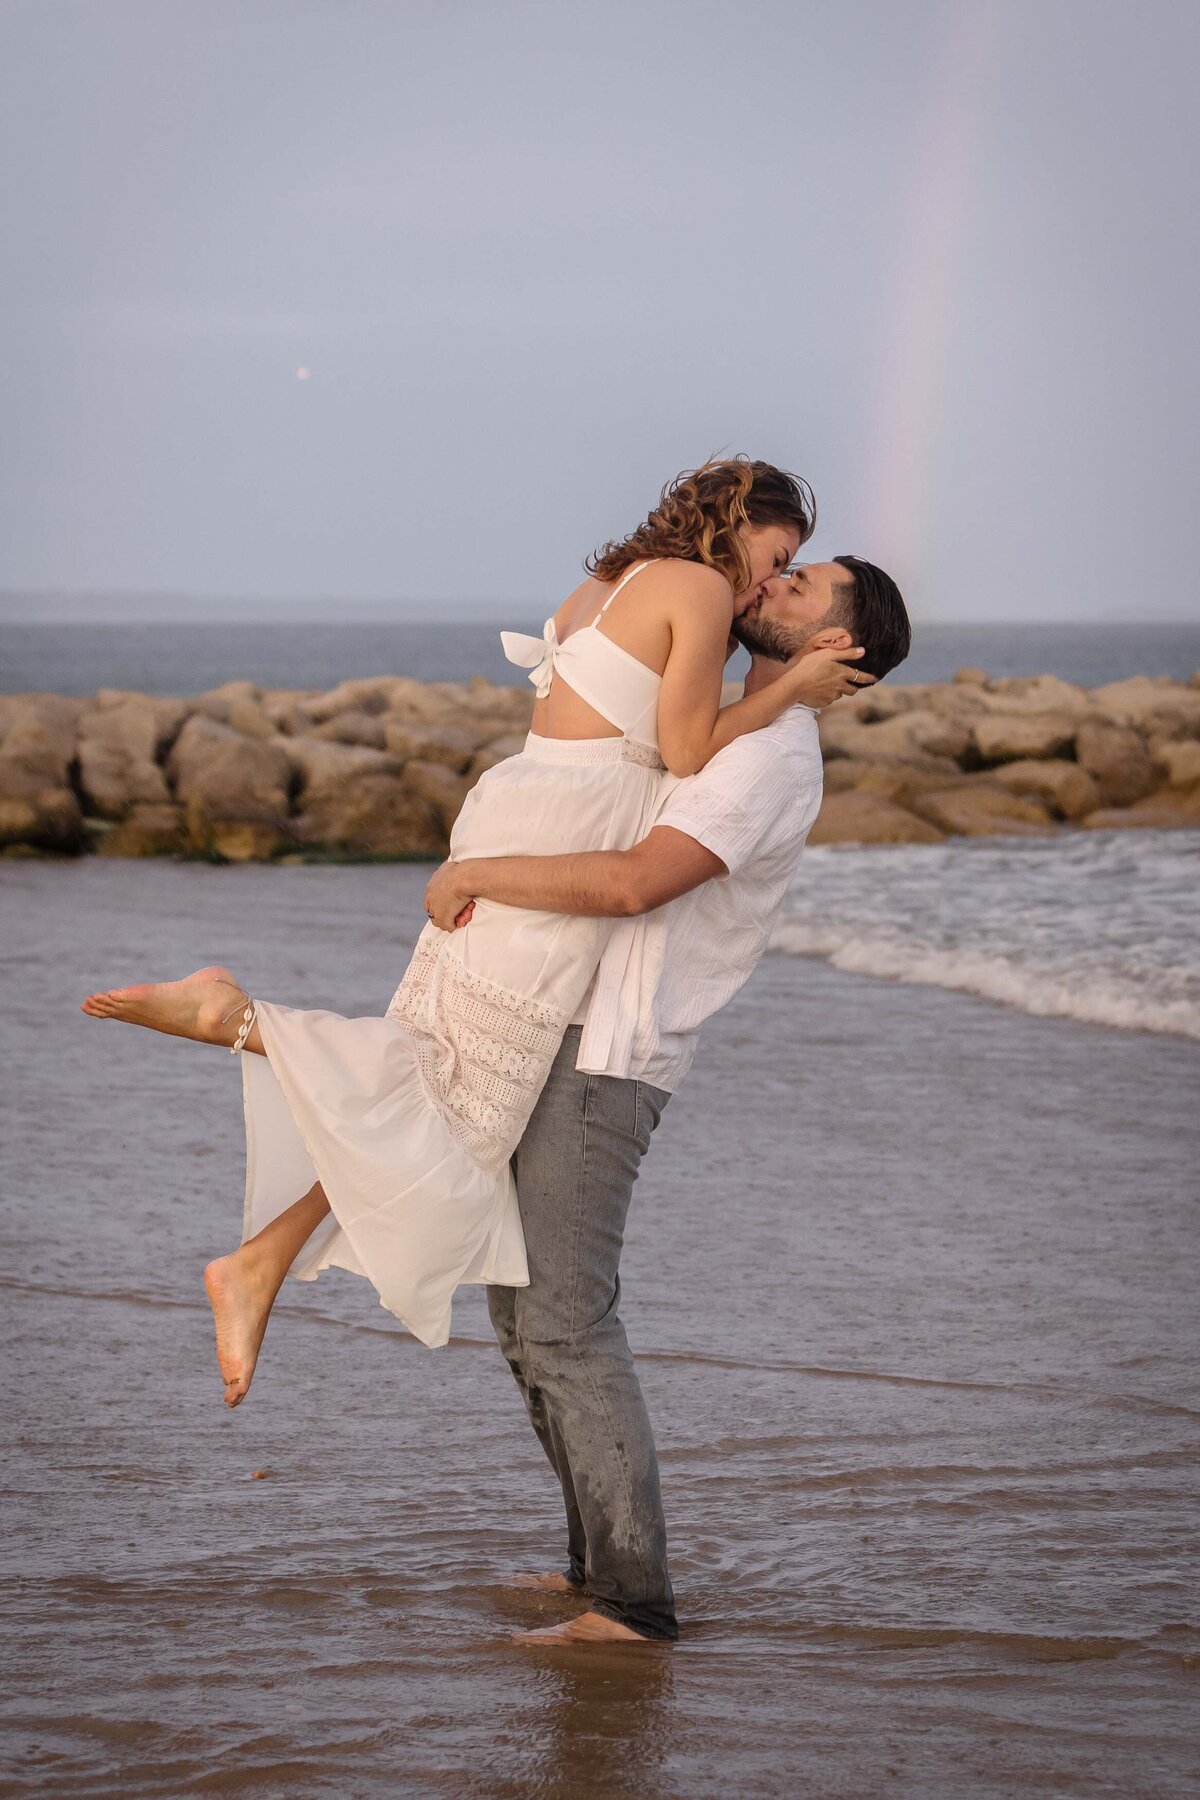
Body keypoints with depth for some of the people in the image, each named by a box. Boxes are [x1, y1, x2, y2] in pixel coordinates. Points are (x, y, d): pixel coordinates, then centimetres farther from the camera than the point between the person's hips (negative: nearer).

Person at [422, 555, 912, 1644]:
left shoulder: (772, 759, -14)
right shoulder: (726, 737, 20)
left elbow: (633, 882, -27)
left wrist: (473, 873, -19)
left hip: (603, 1063, -10)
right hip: (550, 1037, 10)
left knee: (565, 1324, -12)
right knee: (523, 1312, 14)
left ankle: (631, 1598, -9)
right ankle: (601, 1562, 21)